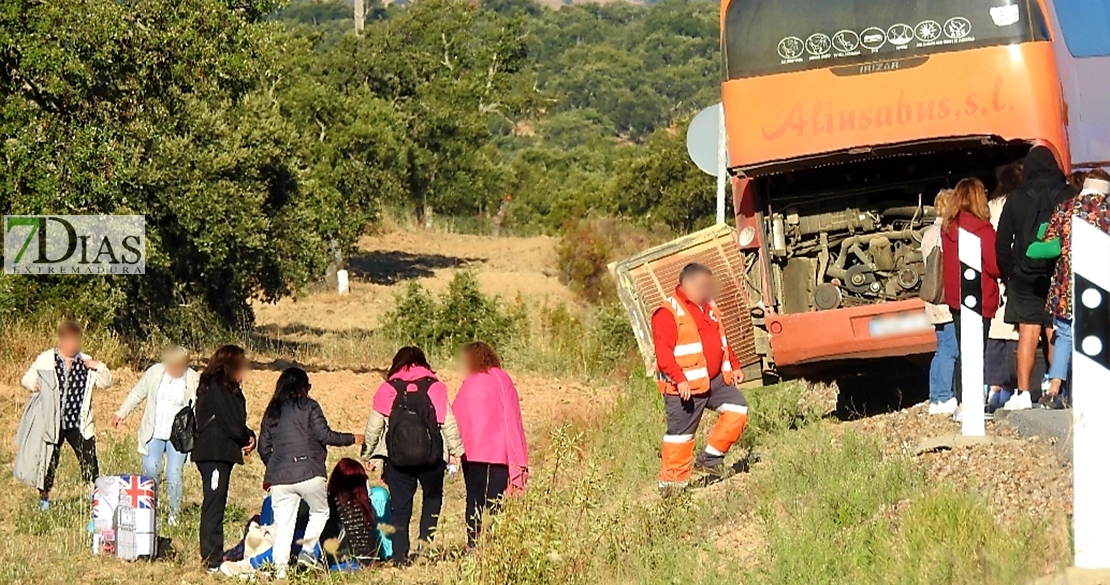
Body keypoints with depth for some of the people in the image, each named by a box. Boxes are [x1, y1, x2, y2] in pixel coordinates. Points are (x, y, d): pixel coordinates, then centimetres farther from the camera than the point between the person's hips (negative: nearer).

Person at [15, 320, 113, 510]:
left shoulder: (86, 362, 6)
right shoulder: (45, 360, 1)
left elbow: (106, 382, 10)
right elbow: (28, 378, 4)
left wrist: (99, 367, -10)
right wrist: (31, 384, -19)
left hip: (79, 424, 1)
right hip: (52, 423, -1)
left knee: (89, 461, -7)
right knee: (48, 461, 6)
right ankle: (44, 499, 23)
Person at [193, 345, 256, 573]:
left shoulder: (229, 389, 17)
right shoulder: (215, 389, -14)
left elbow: (237, 422, 18)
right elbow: (231, 424, -17)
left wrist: (248, 438, -1)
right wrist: (247, 440, 0)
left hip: (223, 453, 10)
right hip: (214, 453, -10)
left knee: (216, 505, 11)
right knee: (213, 505, -9)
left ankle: (214, 556, 15)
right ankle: (213, 560, -9)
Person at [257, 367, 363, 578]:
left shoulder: (272, 412, 12)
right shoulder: (309, 407, -1)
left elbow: (263, 447, 14)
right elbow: (325, 435, -8)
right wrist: (352, 439, 6)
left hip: (280, 478, 4)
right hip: (309, 474, -4)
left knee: (283, 525, 5)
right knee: (320, 512, 19)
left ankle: (279, 566, -4)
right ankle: (308, 550, 6)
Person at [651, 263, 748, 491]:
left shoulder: (709, 308, 15)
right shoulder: (668, 314, -13)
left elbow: (722, 342, 26)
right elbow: (663, 353, -20)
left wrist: (733, 367, 20)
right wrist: (679, 379, -28)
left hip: (716, 380, 8)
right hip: (685, 387, -8)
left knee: (737, 409, 2)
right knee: (680, 433, -4)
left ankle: (710, 459, 10)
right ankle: (671, 480, 5)